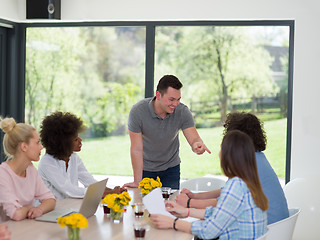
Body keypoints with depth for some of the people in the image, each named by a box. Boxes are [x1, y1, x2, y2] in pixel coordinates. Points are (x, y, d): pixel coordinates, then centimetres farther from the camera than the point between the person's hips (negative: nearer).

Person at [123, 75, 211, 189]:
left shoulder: (183, 111, -19)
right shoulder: (137, 111, -25)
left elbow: (194, 138, -24)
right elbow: (136, 149, -24)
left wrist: (197, 144, -50)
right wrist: (137, 182, -25)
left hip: (171, 168, 2)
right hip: (145, 169, -2)